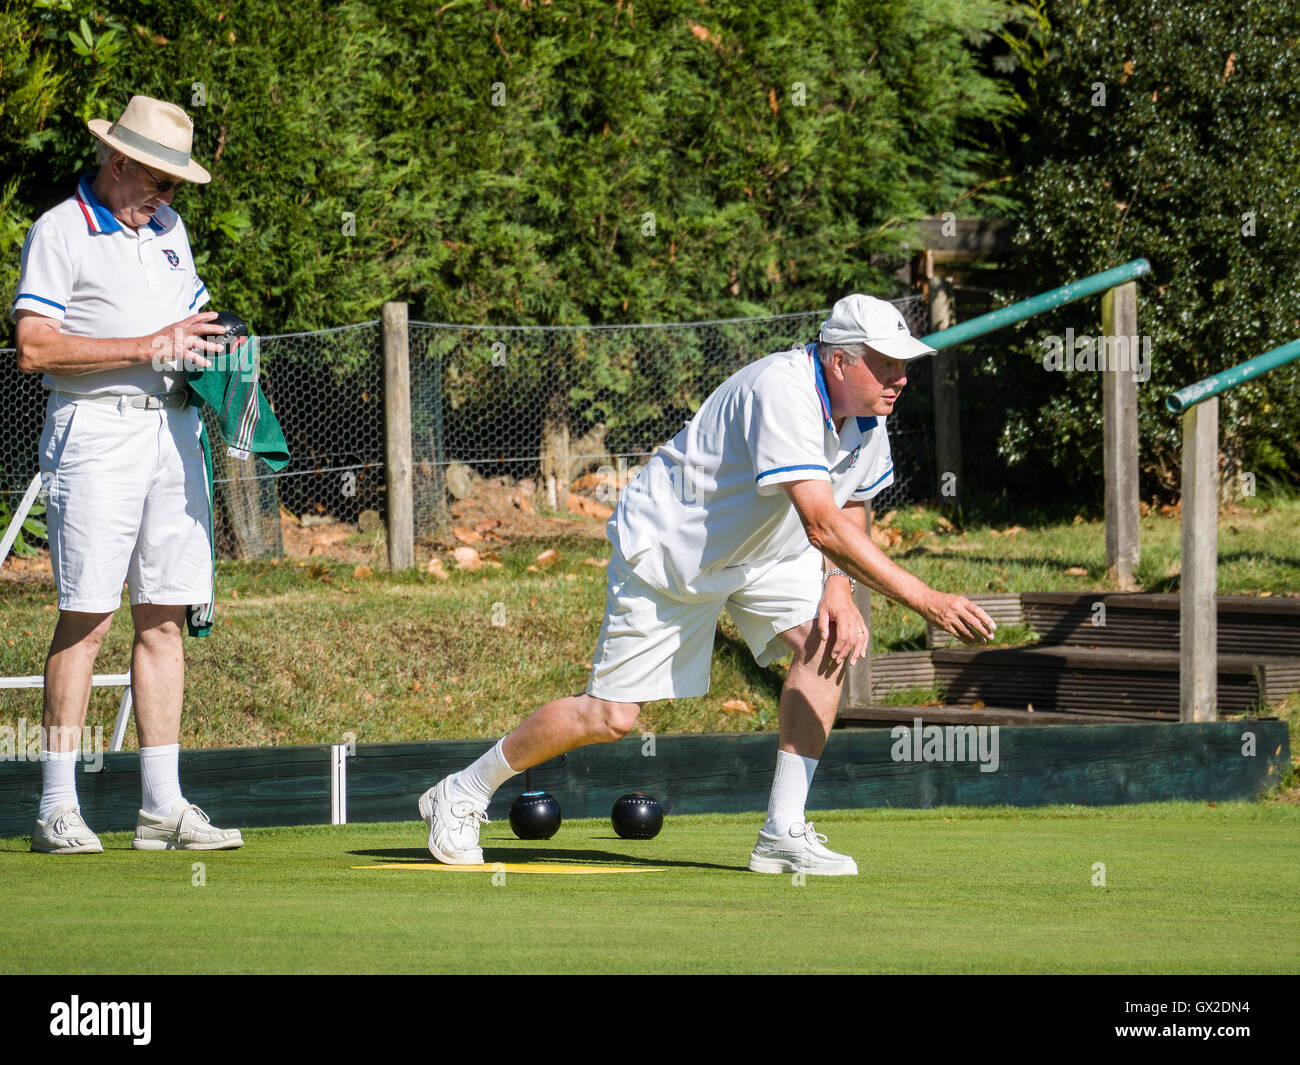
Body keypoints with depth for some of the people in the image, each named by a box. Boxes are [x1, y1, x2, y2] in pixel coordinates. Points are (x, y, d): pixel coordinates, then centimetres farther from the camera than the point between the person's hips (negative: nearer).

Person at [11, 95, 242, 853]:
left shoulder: (168, 229, 17)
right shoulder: (60, 233, -5)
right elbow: (35, 347, -14)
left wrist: (213, 352, 3)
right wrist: (149, 347, -16)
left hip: (174, 430, 7)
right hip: (97, 430, -7)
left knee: (165, 617, 5)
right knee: (88, 615, -9)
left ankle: (163, 806, 7)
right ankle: (58, 810, -6)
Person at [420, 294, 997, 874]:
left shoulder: (867, 414, -9)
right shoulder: (783, 392, -36)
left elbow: (849, 513, 5)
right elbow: (822, 525, -44)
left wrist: (837, 587, -16)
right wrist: (926, 600, -47)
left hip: (763, 551, 7)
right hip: (667, 547, -7)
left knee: (828, 640, -18)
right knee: (611, 716, -5)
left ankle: (782, 833, -14)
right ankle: (464, 792, 17)